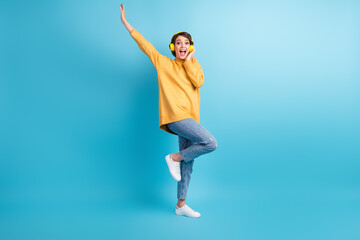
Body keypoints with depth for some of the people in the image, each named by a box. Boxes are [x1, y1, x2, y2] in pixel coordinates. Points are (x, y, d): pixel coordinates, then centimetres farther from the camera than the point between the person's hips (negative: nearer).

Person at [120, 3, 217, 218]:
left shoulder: (194, 65, 18)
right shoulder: (164, 63, 7)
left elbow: (199, 82, 0)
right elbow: (145, 44, 5)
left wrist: (188, 61, 0)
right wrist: (126, 22, 4)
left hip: (189, 119, 6)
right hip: (176, 115, -6)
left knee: (188, 164, 7)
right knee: (211, 143, -20)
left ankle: (181, 205, 17)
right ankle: (174, 158, -1)